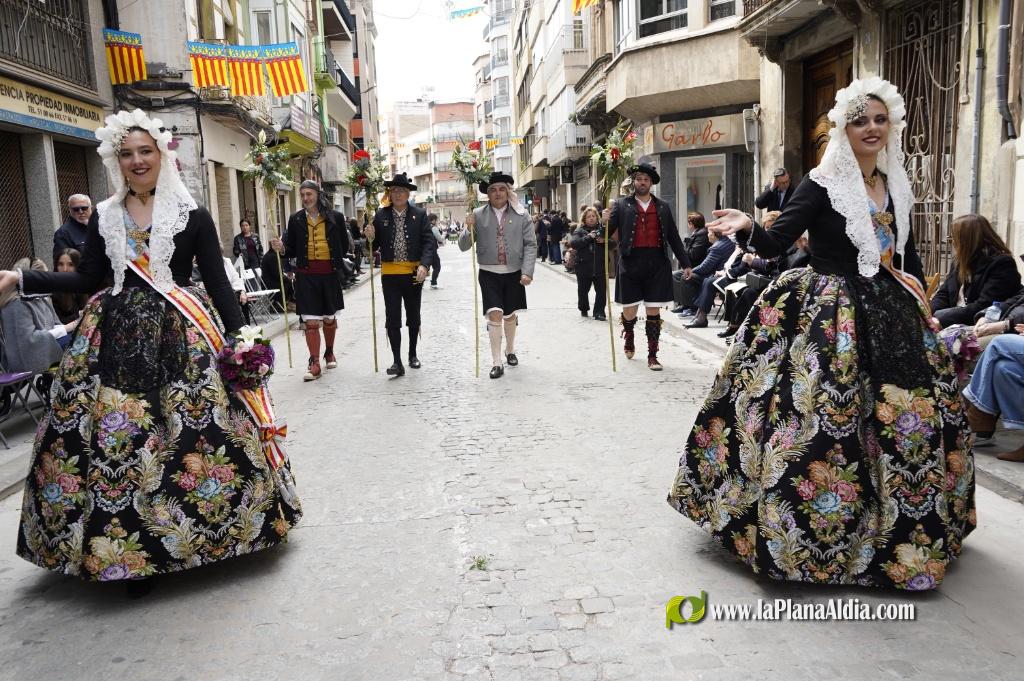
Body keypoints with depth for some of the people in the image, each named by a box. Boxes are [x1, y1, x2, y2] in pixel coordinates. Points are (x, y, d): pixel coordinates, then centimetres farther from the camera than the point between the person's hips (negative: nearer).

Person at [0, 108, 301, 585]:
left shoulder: (192, 215, 1)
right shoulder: (104, 217, 11)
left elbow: (218, 283, -1)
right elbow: (88, 280, 13)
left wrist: (238, 338, -9)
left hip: (180, 335, -3)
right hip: (119, 337, 3)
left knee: (195, 431, -7)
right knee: (115, 439, 2)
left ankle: (201, 535, 12)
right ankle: (125, 551, 15)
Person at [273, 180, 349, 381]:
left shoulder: (335, 217, -1)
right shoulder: (296, 219, 3)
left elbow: (344, 247, 8)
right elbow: (292, 249, 7)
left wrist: (334, 262, 5)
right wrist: (281, 248, -12)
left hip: (330, 274, 0)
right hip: (306, 275, 0)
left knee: (329, 318, 15)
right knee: (311, 321, -6)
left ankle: (329, 352, 37)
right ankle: (314, 363, -2)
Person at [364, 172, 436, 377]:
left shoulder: (419, 214, -1)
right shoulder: (381, 216, 1)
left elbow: (429, 242, -7)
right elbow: (376, 245, 5)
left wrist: (424, 265, -20)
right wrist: (370, 237, -17)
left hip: (414, 273, 0)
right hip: (390, 273, 0)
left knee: (413, 317, 14)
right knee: (392, 319, -3)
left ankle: (413, 354, 31)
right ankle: (397, 362, 0)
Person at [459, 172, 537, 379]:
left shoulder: (520, 215, -1)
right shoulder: (478, 215, -1)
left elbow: (530, 245, -1)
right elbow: (464, 246, 0)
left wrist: (527, 272, -11)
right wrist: (469, 229, -19)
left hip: (514, 274, 1)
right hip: (489, 274, -1)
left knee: (510, 315, 16)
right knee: (495, 314, -12)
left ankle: (510, 351, 40)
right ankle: (496, 363, -5)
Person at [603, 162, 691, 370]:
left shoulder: (663, 207, 11)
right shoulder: (621, 205, 4)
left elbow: (673, 237, 12)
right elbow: (609, 233, -2)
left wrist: (685, 263, 10)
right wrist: (605, 222, -24)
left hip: (656, 263, 1)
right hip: (631, 262, -1)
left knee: (654, 310, 2)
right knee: (629, 310, 5)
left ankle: (652, 355, 10)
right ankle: (628, 338, 38)